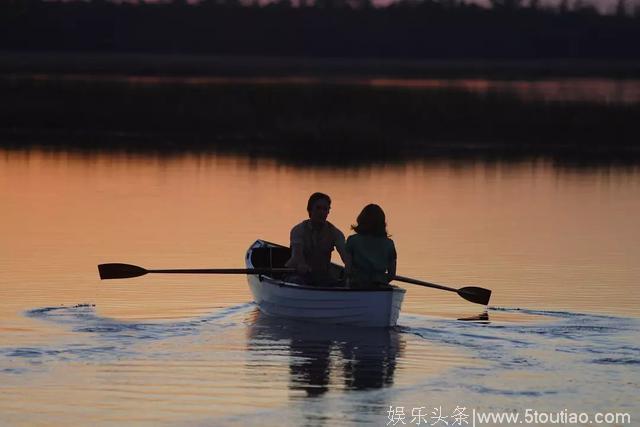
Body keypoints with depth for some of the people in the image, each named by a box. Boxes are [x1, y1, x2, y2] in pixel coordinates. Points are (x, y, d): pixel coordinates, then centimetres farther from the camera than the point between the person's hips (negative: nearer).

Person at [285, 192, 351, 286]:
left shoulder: (334, 233, -3)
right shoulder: (299, 230, -9)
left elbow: (344, 253, -19)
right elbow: (297, 251, -26)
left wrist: (349, 267, -44)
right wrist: (301, 265, -51)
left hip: (323, 275, 2)